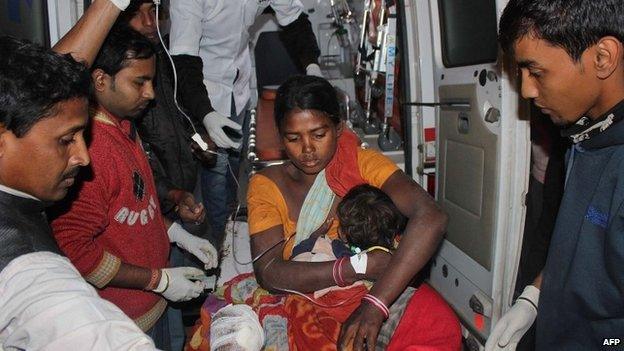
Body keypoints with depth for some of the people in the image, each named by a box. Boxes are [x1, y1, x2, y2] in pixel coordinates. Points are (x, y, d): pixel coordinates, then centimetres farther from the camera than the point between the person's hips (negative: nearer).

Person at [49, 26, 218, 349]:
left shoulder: (123, 125, 3)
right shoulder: (84, 147, -29)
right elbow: (73, 250, -27)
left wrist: (178, 234, 5)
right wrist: (159, 280, -20)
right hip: (123, 321, -9)